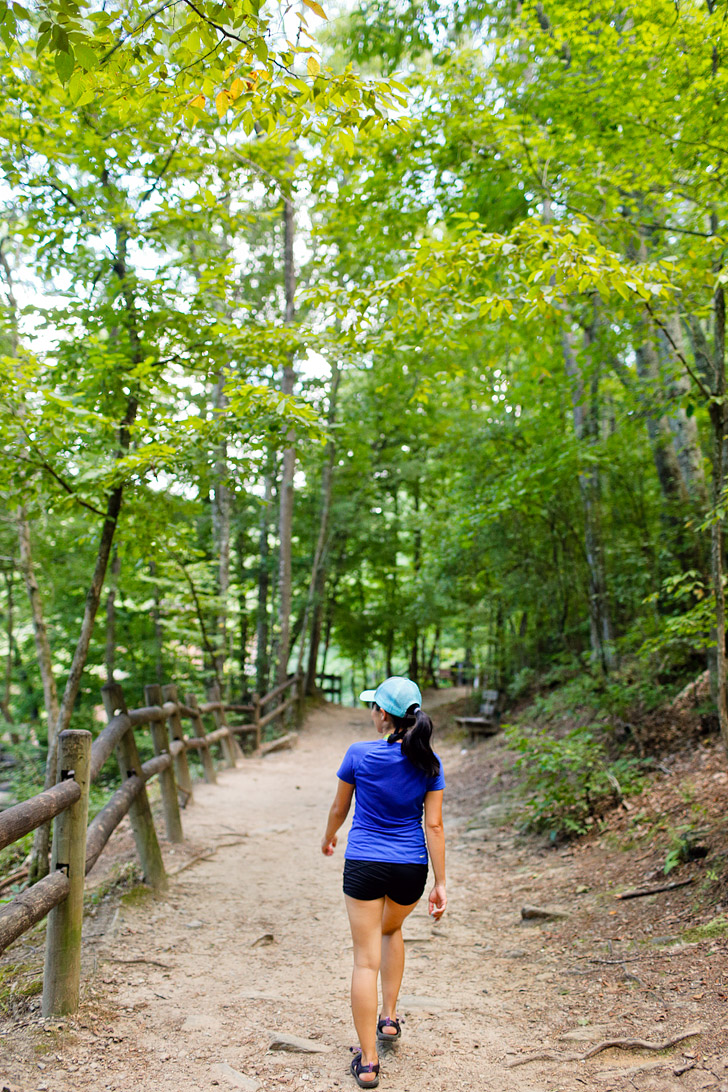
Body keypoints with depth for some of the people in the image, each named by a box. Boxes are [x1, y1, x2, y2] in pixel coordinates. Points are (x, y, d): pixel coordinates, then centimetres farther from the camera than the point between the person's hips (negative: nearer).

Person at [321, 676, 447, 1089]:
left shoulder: (359, 755, -10)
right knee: (392, 930, 32)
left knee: (366, 960, 5)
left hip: (364, 865, -3)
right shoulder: (429, 763, -5)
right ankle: (389, 1019, 32)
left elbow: (339, 810, 4)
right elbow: (434, 825, -5)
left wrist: (329, 838, 24)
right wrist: (441, 884, -1)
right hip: (410, 868, 3)